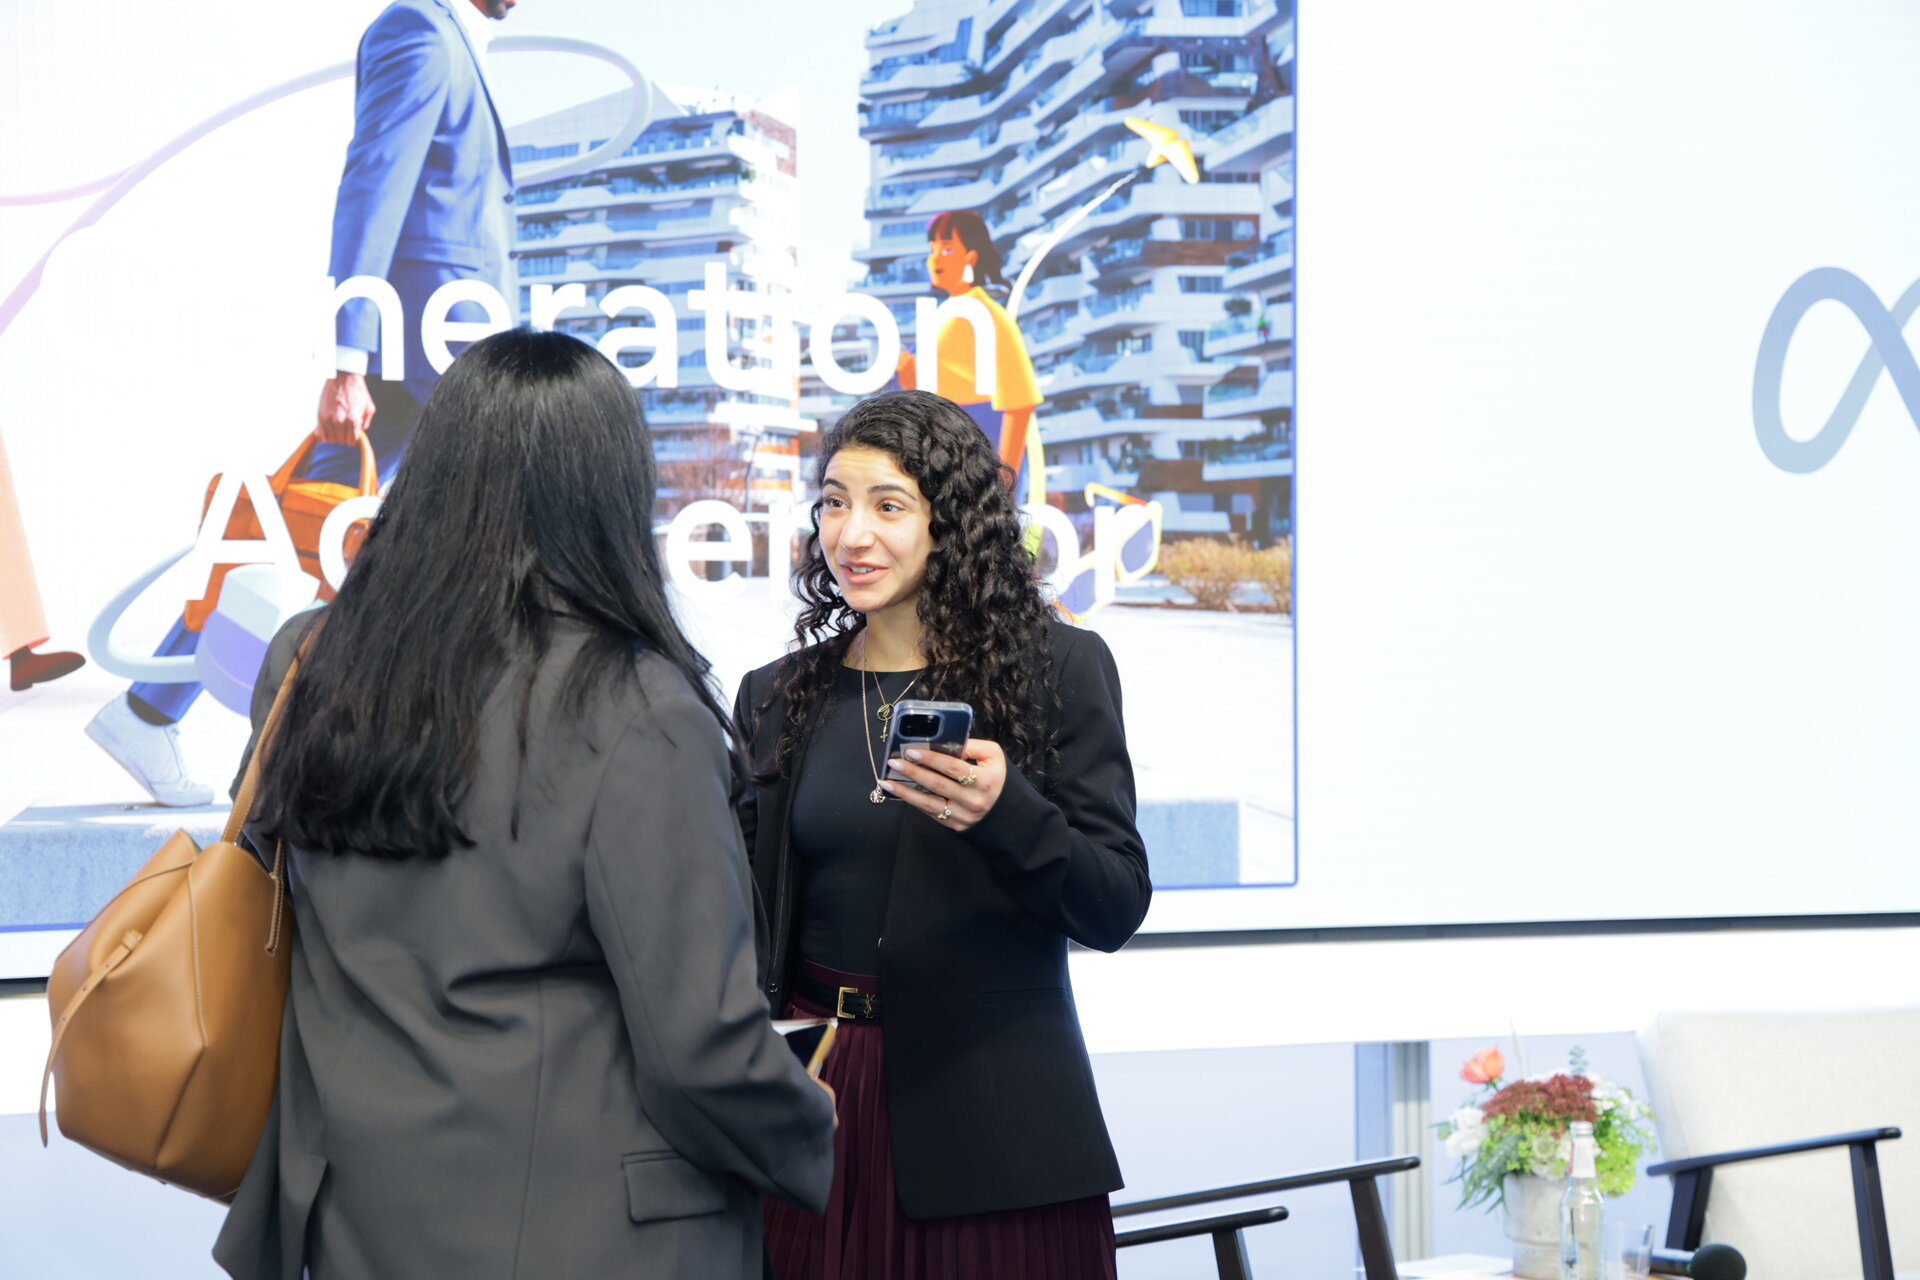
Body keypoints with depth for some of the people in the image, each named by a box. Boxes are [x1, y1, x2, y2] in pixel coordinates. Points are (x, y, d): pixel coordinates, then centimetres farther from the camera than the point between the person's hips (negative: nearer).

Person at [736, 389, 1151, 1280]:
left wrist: (1006, 813, -24)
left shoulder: (1060, 667, -1)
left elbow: (1116, 910, -7)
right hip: (813, 1100, 3)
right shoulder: (776, 697, 9)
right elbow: (744, 919, 13)